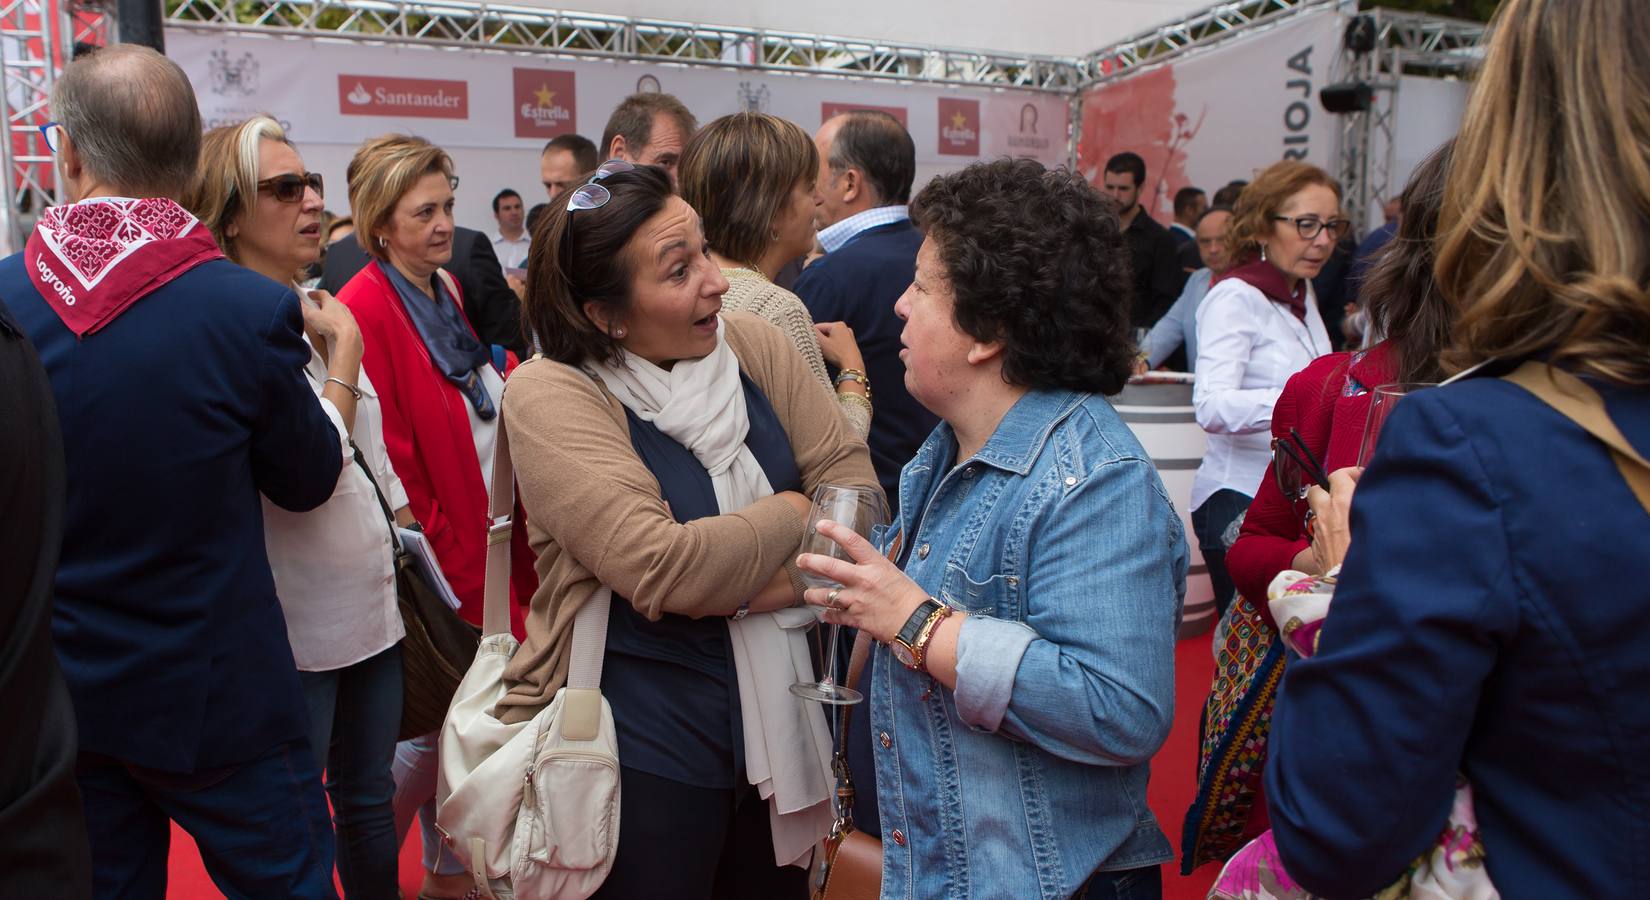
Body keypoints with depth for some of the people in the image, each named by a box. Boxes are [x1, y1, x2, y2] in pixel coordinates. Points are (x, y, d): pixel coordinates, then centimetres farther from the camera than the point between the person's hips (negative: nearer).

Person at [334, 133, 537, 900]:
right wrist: (448, 563, -15)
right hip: (436, 569, -8)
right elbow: (389, 464, -19)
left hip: (483, 545, 8)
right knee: (428, 729, 4)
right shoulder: (366, 312, -16)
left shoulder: (447, 296, 10)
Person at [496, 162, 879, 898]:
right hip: (644, 743, -5)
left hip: (781, 718, 6)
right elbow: (662, 569, -27)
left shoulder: (754, 345, -1)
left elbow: (856, 484, -6)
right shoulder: (550, 394, -17)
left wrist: (767, 583, -21)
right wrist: (794, 514, -13)